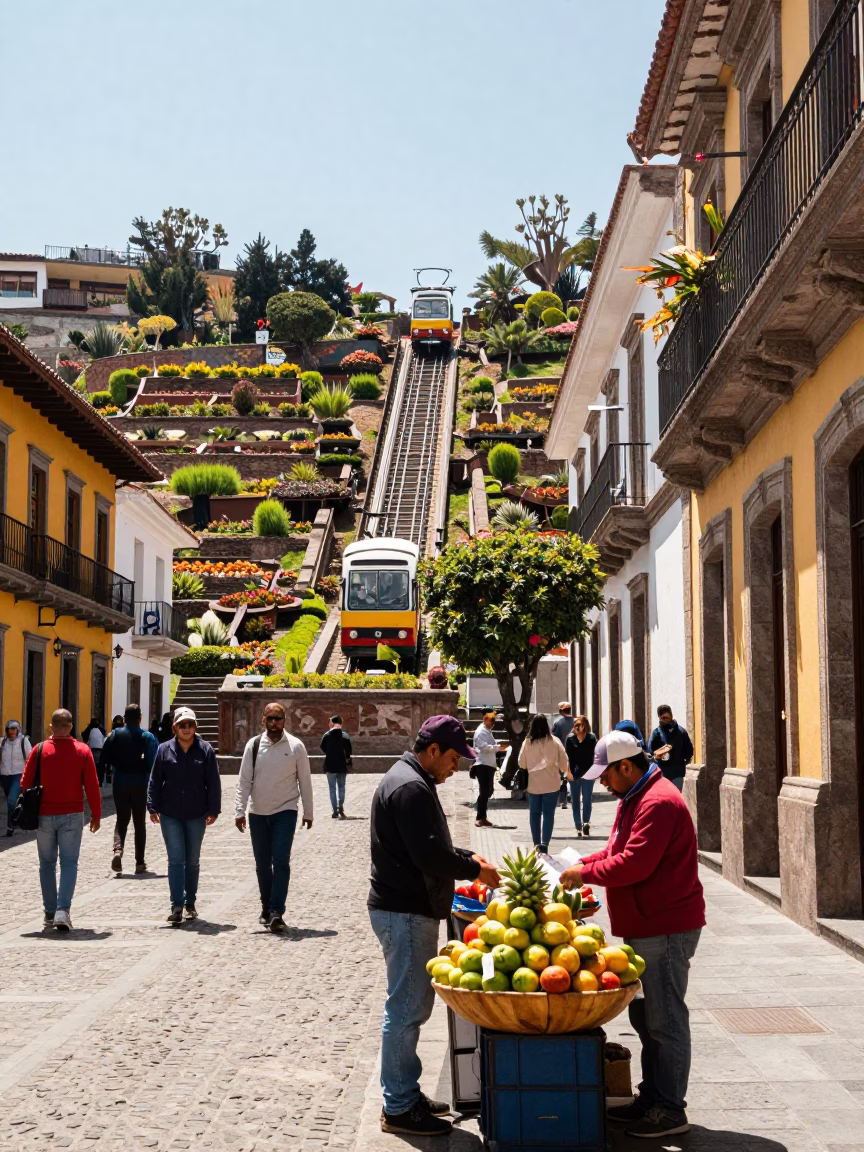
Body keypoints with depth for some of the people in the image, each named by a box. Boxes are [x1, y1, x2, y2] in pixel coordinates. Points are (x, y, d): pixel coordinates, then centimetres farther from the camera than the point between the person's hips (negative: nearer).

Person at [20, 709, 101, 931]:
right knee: (69, 863, 2)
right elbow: (92, 786, -3)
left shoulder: (39, 750, -3)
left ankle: (50, 913, 16)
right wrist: (96, 815, 5)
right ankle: (63, 911, -13)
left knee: (47, 863, 12)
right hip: (72, 815, 0)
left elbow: (26, 783, 0)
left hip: (44, 815, 1)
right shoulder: (82, 751, -3)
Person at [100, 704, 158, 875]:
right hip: (140, 784, -1)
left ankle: (118, 850, -16)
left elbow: (105, 759, -1)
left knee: (122, 819, 11)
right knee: (139, 822, 10)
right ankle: (139, 862, 11)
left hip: (119, 783, 1)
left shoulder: (114, 735, -1)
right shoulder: (148, 737, -6)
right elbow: (153, 763, -16)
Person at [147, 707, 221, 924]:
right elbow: (155, 781, 3)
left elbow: (213, 783, 1)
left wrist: (213, 809, -4)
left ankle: (190, 903, 23)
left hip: (196, 815, 1)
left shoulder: (205, 750, 0)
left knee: (193, 861, 11)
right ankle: (177, 905, -7)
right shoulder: (164, 750, 0)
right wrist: (153, 807, -3)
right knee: (176, 860, -6)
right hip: (170, 815, -1)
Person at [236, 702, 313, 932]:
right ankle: (267, 909, 24)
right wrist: (239, 811, -8)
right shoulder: (254, 745, -1)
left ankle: (276, 912, -14)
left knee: (281, 861, -13)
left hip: (285, 812, -2)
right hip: (258, 812, 2)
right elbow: (244, 780, 0)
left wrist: (308, 812, 5)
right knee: (262, 864, 10)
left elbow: (305, 780, 2)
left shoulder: (296, 746, -4)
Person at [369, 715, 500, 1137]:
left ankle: (406, 1095, 27)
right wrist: (476, 870, -12)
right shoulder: (411, 788, -19)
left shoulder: (410, 781, 16)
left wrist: (465, 856, 12)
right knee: (406, 1009, -4)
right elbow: (429, 856, -24)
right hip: (405, 913, -11)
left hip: (408, 909, 11)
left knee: (412, 1005, 17)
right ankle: (398, 1109, 4)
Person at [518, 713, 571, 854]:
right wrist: (567, 772, 19)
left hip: (533, 784, 1)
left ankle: (537, 843, 17)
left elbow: (521, 763, 0)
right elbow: (563, 761, -1)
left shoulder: (527, 742, -5)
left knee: (534, 813, 13)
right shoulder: (554, 741, -7)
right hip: (551, 784, -1)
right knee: (548, 814, 0)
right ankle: (544, 843, -13)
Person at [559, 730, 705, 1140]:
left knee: (665, 1021, -2)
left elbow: (635, 863, -26)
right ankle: (651, 1099, 27)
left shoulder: (658, 802, -21)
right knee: (645, 1017, 17)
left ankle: (669, 1111, 6)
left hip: (665, 929, -11)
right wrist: (584, 863, 6)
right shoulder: (634, 798, 14)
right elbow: (618, 849, 22)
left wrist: (586, 872, -14)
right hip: (645, 928, 11)